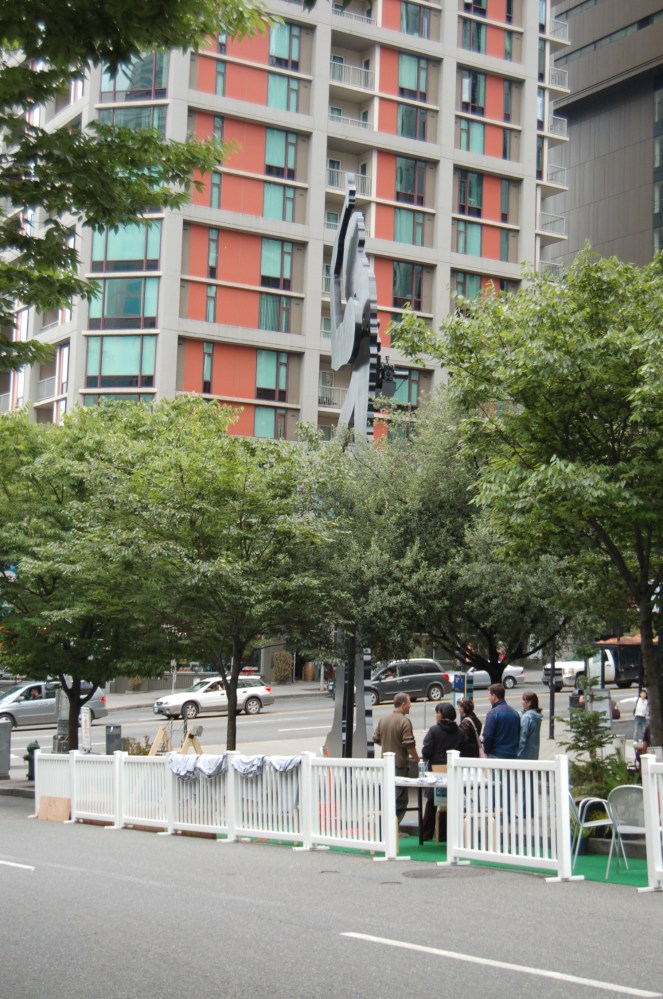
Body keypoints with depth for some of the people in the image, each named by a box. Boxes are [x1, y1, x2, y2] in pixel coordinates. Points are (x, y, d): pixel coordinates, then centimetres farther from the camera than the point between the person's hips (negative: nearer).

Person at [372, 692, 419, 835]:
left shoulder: (383, 720, 5)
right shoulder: (404, 721, -16)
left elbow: (376, 739, 12)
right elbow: (409, 744, -19)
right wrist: (416, 758, -5)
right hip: (400, 764, -7)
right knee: (400, 797, 0)